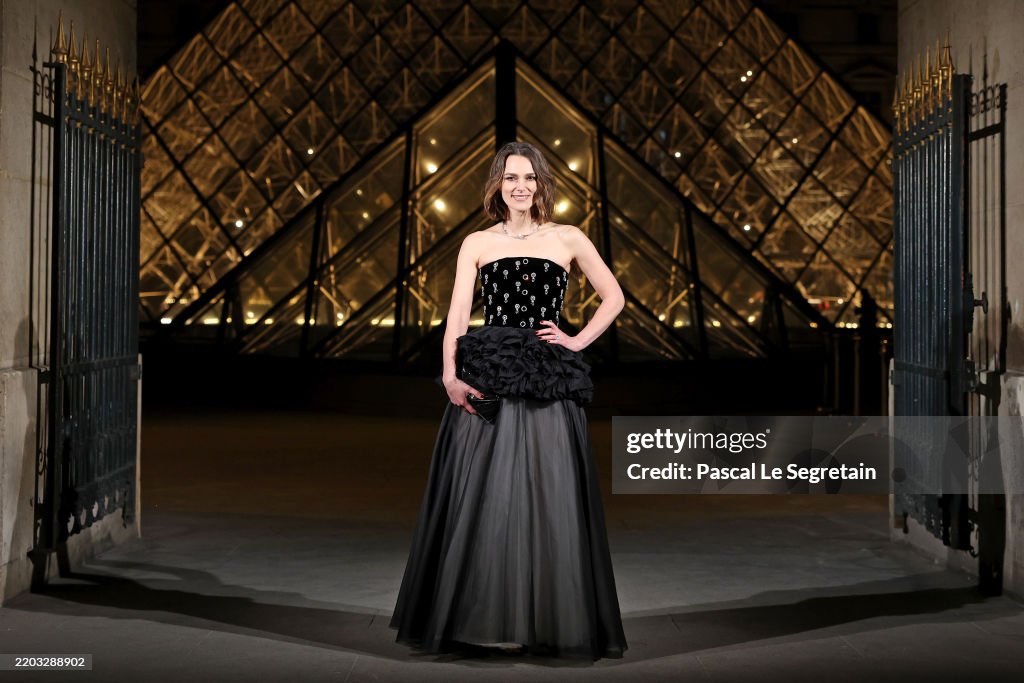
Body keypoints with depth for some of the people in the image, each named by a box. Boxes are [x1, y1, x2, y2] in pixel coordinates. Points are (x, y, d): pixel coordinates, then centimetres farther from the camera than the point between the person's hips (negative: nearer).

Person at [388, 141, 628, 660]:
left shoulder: (568, 239, 10)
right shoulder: (477, 244, 9)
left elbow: (613, 297, 16)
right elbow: (457, 314, -1)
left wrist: (578, 341, 3)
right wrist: (451, 375, -14)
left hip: (547, 385, 0)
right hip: (486, 380, 0)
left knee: (547, 500, 0)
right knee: (482, 499, 0)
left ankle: (547, 622, 10)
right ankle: (481, 619, 9)